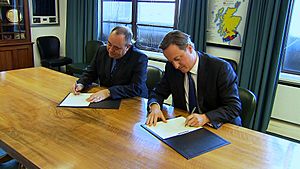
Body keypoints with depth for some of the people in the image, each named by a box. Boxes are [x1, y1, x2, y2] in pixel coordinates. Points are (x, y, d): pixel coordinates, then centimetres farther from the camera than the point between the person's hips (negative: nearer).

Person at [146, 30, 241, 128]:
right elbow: (158, 93, 6)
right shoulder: (171, 67, -3)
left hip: (219, 128, -2)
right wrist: (154, 106, -18)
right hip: (184, 125, 3)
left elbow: (234, 106, -17)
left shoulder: (221, 68, -16)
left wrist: (205, 118, -31)